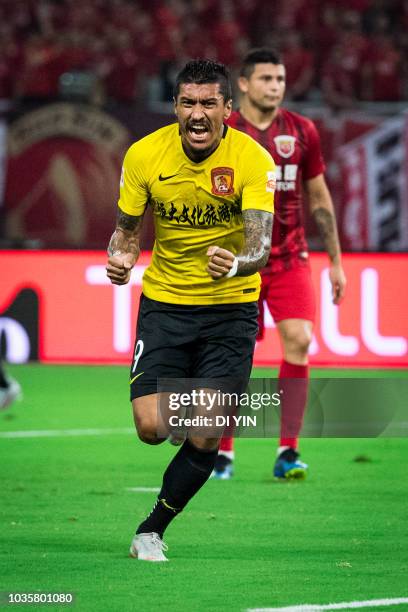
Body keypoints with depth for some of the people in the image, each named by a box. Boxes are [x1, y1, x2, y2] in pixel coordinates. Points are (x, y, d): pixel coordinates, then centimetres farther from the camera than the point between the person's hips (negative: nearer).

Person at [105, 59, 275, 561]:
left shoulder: (253, 160, -16)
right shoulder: (145, 155, -10)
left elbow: (260, 245, -24)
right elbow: (127, 228, 2)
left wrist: (237, 264, -47)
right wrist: (120, 257, -21)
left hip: (230, 308, -1)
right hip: (164, 304, 1)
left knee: (205, 440, -7)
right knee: (152, 428, -12)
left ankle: (151, 531, 16)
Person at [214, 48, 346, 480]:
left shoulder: (302, 132, 3)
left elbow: (319, 197, 12)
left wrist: (335, 260, 11)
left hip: (290, 258, 1)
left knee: (298, 341, -14)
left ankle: (288, 452, -11)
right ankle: (222, 452, 15)